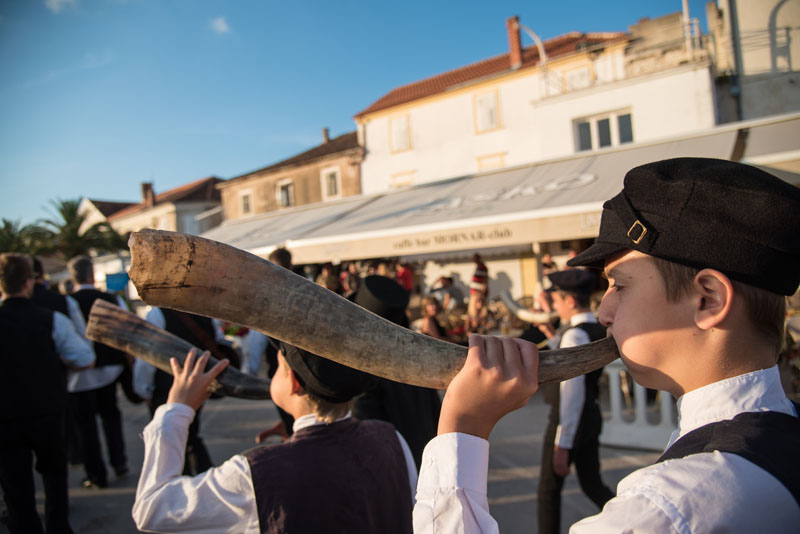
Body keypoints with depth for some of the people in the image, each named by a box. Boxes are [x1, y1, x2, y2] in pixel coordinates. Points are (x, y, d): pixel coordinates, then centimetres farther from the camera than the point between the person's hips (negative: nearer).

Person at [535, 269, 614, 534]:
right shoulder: (599, 330, 5)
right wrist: (553, 337, 14)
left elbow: (572, 394, -25)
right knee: (593, 484, 19)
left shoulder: (574, 335, -22)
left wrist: (562, 444, -21)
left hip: (570, 419, -9)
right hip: (592, 416, 9)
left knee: (549, 489, 9)